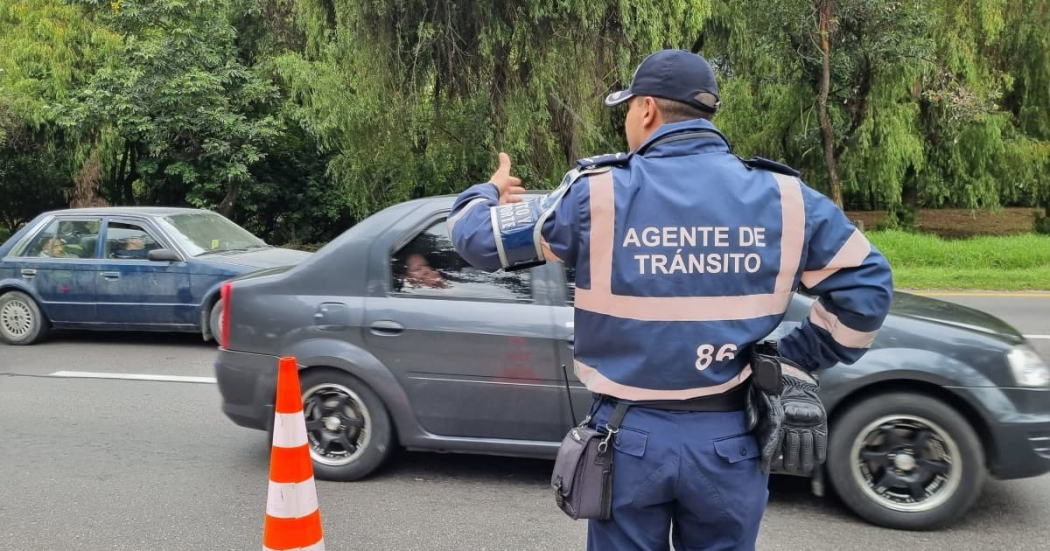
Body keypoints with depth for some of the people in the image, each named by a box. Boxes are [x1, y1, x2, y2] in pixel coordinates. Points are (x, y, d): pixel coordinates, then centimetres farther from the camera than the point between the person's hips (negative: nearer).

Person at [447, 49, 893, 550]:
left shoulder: (598, 194, -11)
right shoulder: (783, 196, -3)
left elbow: (479, 238, -2)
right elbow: (866, 284, 2)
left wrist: (487, 193, 21)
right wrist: (797, 359, 10)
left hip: (632, 435, -1)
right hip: (731, 439, 2)